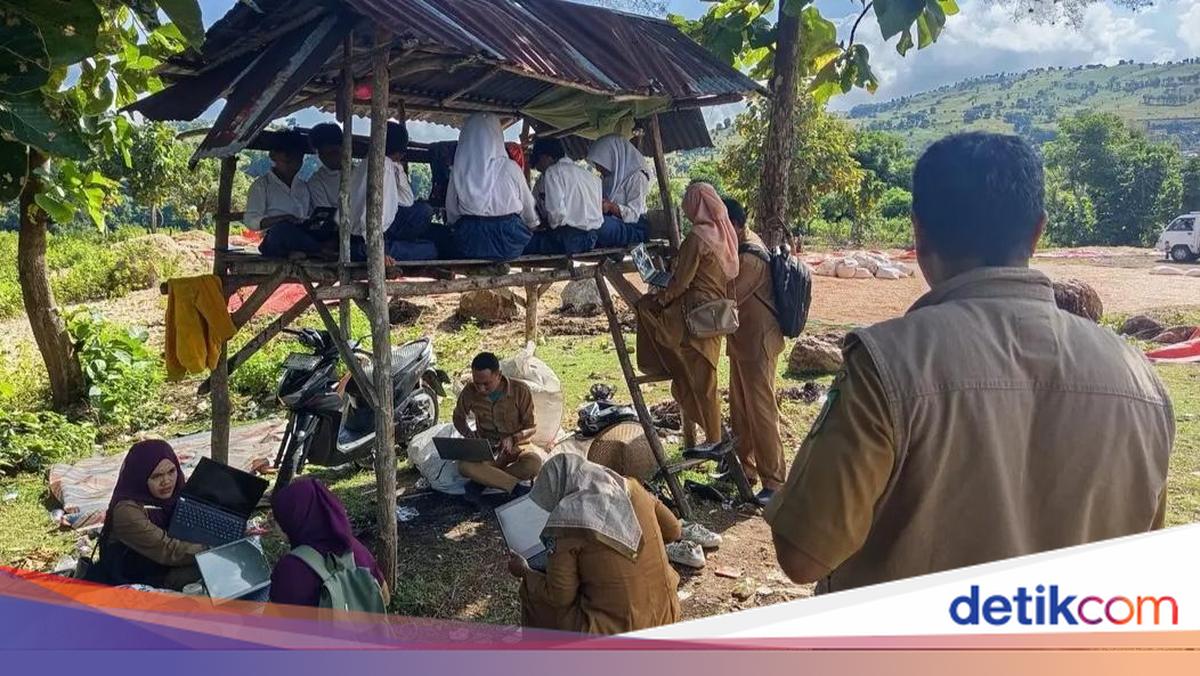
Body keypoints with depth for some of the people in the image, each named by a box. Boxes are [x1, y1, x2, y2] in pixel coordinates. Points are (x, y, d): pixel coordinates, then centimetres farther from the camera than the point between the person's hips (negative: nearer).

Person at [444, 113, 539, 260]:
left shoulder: (458, 170, -7)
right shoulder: (510, 168, -11)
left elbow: (451, 214, 2)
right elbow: (528, 208, 2)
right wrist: (532, 224, 24)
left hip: (468, 247, 2)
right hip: (507, 243, -2)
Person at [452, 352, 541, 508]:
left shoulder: (520, 390, -15)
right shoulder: (470, 392, -9)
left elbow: (531, 427, -6)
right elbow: (458, 416, 11)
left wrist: (512, 439, -25)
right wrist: (468, 434, -10)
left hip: (516, 447, -1)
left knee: (534, 463, -36)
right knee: (465, 466, -33)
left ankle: (481, 481, -21)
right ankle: (516, 488, -28)